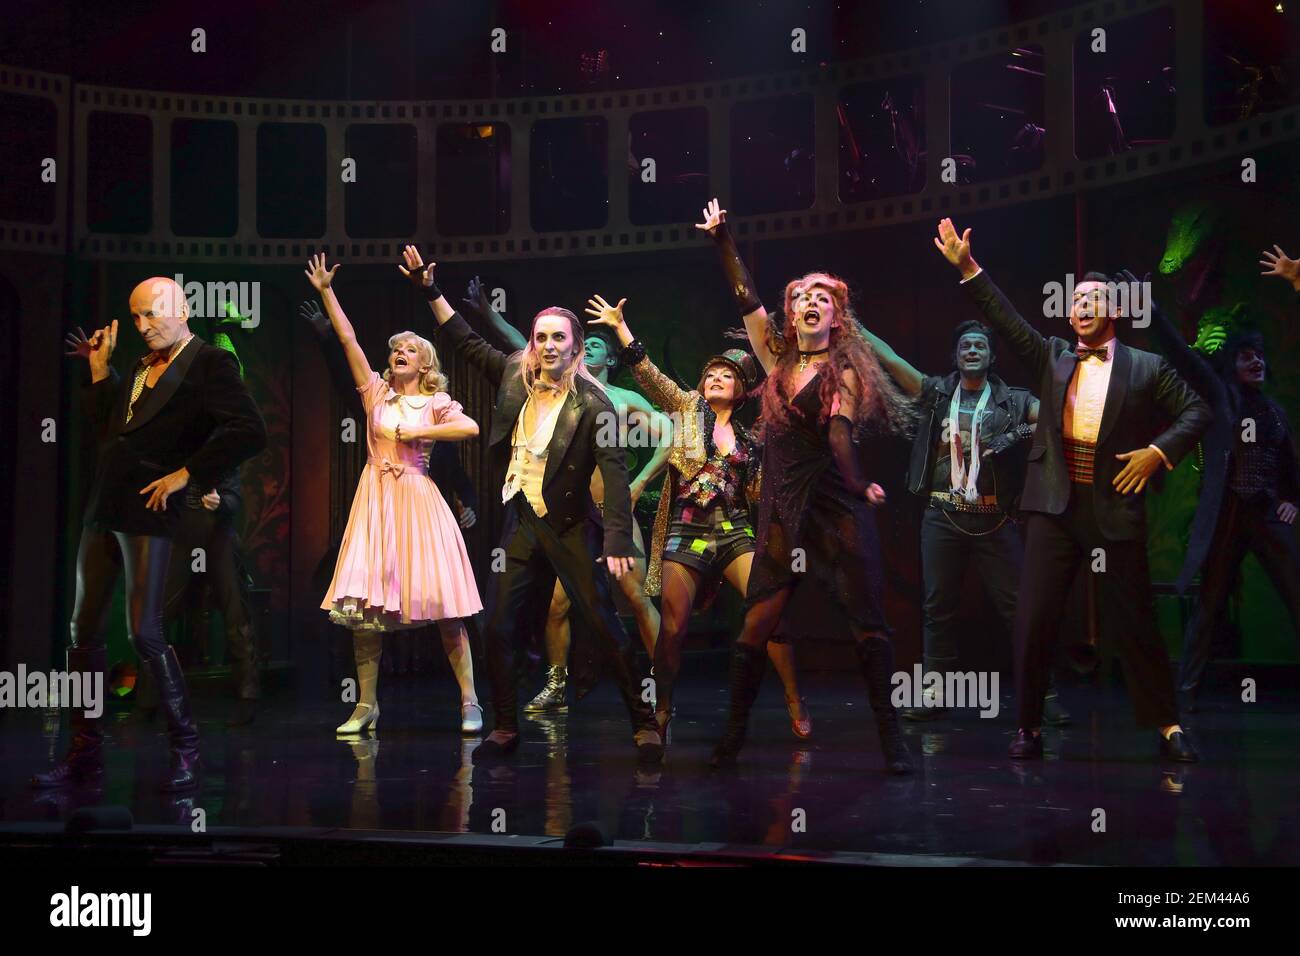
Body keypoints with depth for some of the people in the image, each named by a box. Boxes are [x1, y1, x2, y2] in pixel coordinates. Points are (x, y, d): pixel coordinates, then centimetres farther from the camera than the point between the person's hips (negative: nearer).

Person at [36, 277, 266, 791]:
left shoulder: (210, 363, -7)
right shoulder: (142, 366, 18)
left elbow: (250, 432, -19)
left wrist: (185, 475, -15)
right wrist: (99, 369, 16)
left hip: (148, 512, -8)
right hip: (103, 511, 8)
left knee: (144, 632, -11)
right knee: (84, 631, 8)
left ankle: (185, 750, 2)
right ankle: (84, 754, 15)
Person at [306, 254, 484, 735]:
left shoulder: (435, 403, 5)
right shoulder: (376, 392, 11)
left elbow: (471, 428, -14)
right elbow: (348, 340, 6)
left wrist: (413, 433, -10)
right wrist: (326, 292, 3)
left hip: (416, 499, -3)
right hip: (376, 498, 3)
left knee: (443, 602, -6)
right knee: (363, 602, -1)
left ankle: (469, 701, -1)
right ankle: (366, 704, 7)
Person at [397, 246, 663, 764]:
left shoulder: (591, 404, -12)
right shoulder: (515, 378, 4)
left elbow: (614, 469, -19)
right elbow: (467, 341, 17)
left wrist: (618, 540, -28)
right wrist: (430, 290, 15)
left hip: (570, 527, -5)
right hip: (521, 525, 5)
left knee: (604, 628, -4)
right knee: (497, 629, 2)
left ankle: (644, 725, 5)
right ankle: (505, 728, 14)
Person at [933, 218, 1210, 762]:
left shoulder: (1146, 368, 6)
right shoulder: (1054, 359, 12)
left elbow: (1196, 412, 7)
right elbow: (1006, 321, 6)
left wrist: (1159, 452, -8)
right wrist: (967, 268, 0)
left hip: (1115, 509, -2)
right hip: (1054, 508, 2)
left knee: (1132, 622, 2)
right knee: (1034, 620, -2)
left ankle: (1167, 725, 14)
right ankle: (1029, 727, 8)